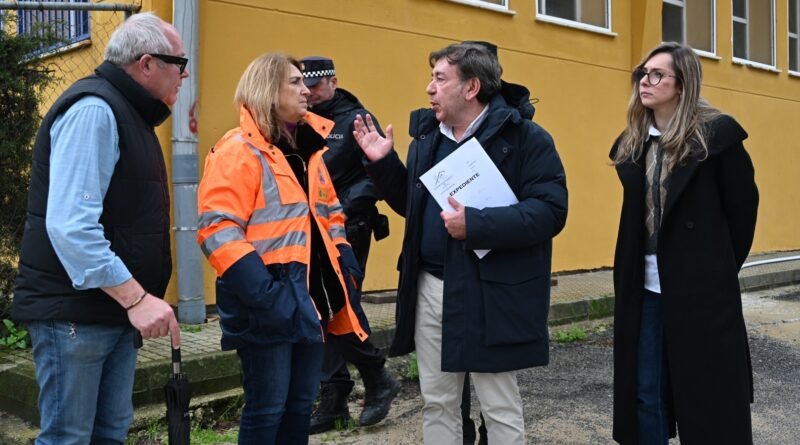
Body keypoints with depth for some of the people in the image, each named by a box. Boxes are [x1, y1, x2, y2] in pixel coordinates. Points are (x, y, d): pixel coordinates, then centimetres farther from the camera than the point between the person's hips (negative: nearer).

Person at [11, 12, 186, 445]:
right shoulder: (93, 109, -16)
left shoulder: (128, 113, 16)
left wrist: (137, 301, 12)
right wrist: (136, 297, -27)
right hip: (74, 311, -9)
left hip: (116, 308, 9)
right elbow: (70, 225, -26)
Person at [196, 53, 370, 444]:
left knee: (301, 403, 16)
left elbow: (329, 213, 24)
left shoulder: (308, 150, 15)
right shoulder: (241, 150, -11)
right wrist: (261, 292, -26)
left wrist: (344, 264, 10)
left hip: (309, 299, 8)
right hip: (269, 304, -8)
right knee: (267, 407, 2)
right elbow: (218, 229, -19)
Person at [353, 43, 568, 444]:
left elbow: (550, 211, -19)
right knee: (436, 404, 16)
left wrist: (477, 224, -26)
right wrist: (383, 162, 6)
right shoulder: (427, 136, 11)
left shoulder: (524, 137, -10)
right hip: (430, 290, 6)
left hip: (489, 294, -6)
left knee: (500, 409, 7)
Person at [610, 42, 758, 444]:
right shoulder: (632, 143, 10)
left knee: (710, 397, 4)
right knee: (645, 394, 10)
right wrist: (632, 272, 11)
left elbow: (743, 204, -2)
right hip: (644, 288, 6)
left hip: (701, 287, -5)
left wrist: (722, 266, 5)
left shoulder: (717, 133, -8)